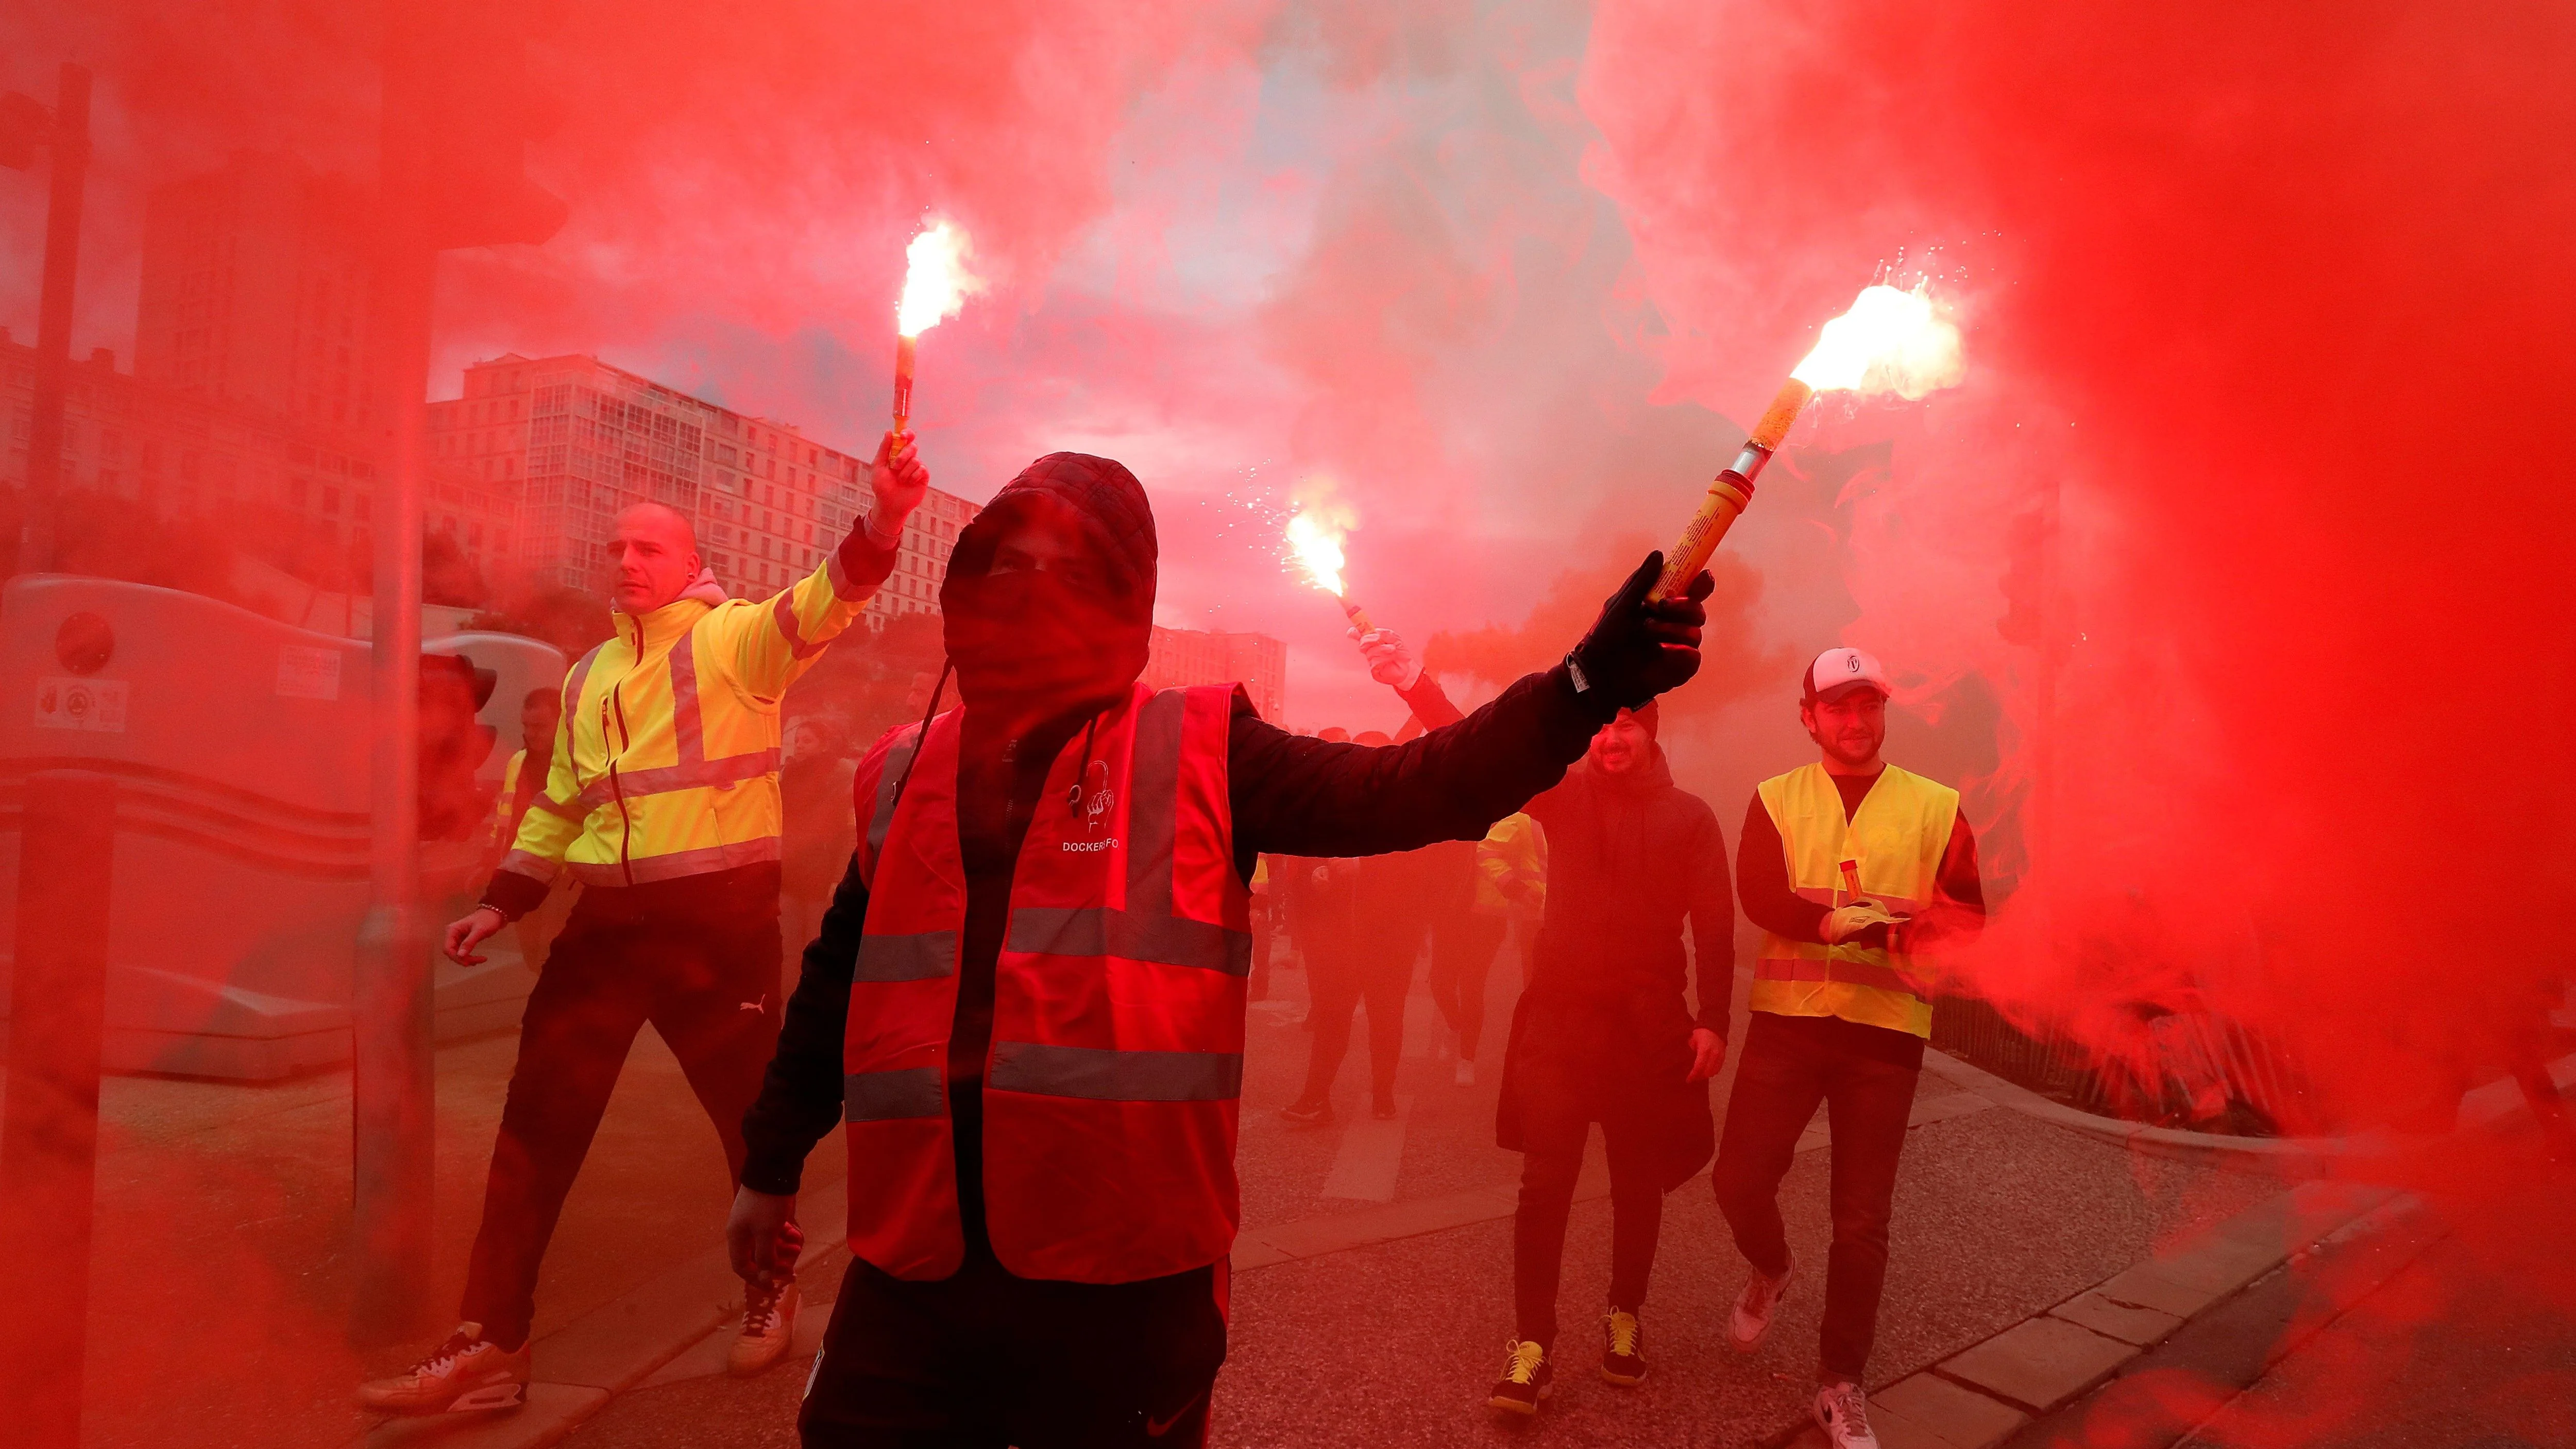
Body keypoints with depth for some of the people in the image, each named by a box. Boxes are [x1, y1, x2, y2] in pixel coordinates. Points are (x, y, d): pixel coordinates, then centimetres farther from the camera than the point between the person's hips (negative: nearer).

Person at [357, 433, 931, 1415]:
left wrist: (883, 517, -41)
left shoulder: (736, 639, -3)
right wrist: (503, 901, 17)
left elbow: (824, 602, -24)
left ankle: (770, 1287, 33)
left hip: (722, 917, -5)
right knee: (536, 1127, 6)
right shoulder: (589, 677, 17)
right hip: (607, 919, 6)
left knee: (751, 1114, 9)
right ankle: (493, 1343, 17)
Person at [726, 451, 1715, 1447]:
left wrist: (1586, 682, -24)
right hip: (913, 1274, 3)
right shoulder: (901, 772, 10)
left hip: (1127, 1285, -3)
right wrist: (773, 1162, 27)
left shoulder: (1198, 753, -1)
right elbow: (844, 980, 20)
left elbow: (1402, 794, -12)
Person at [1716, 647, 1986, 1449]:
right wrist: (1883, 924, -23)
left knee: (1861, 1219, 5)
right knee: (1740, 1178, 0)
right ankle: (1771, 1270, 35)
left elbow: (1967, 918, -2)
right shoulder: (1776, 798, 5)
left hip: (1885, 1031, 0)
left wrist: (1832, 921, -22)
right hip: (1787, 1019, 1)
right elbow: (1760, 897, -11)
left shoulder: (1936, 807, 5)